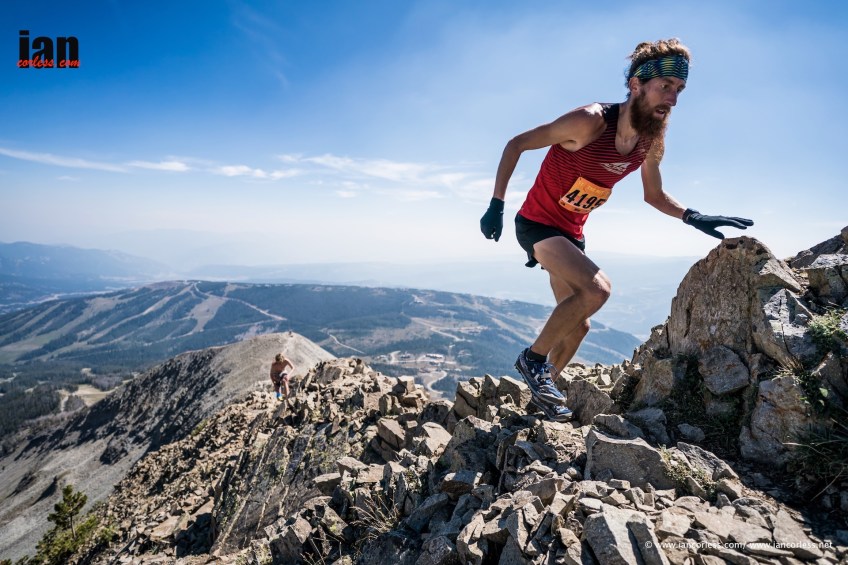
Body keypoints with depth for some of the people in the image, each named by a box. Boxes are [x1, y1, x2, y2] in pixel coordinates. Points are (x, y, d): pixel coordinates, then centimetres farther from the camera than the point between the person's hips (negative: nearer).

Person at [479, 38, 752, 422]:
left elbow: (654, 196, 12)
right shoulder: (589, 122, -24)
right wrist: (496, 206, -17)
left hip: (572, 233, 8)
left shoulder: (652, 142, -4)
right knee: (597, 289, -29)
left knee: (577, 325, 12)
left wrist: (694, 218, -5)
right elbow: (515, 145, -16)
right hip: (536, 224, -7)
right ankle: (534, 358, -7)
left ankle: (543, 391, 34)